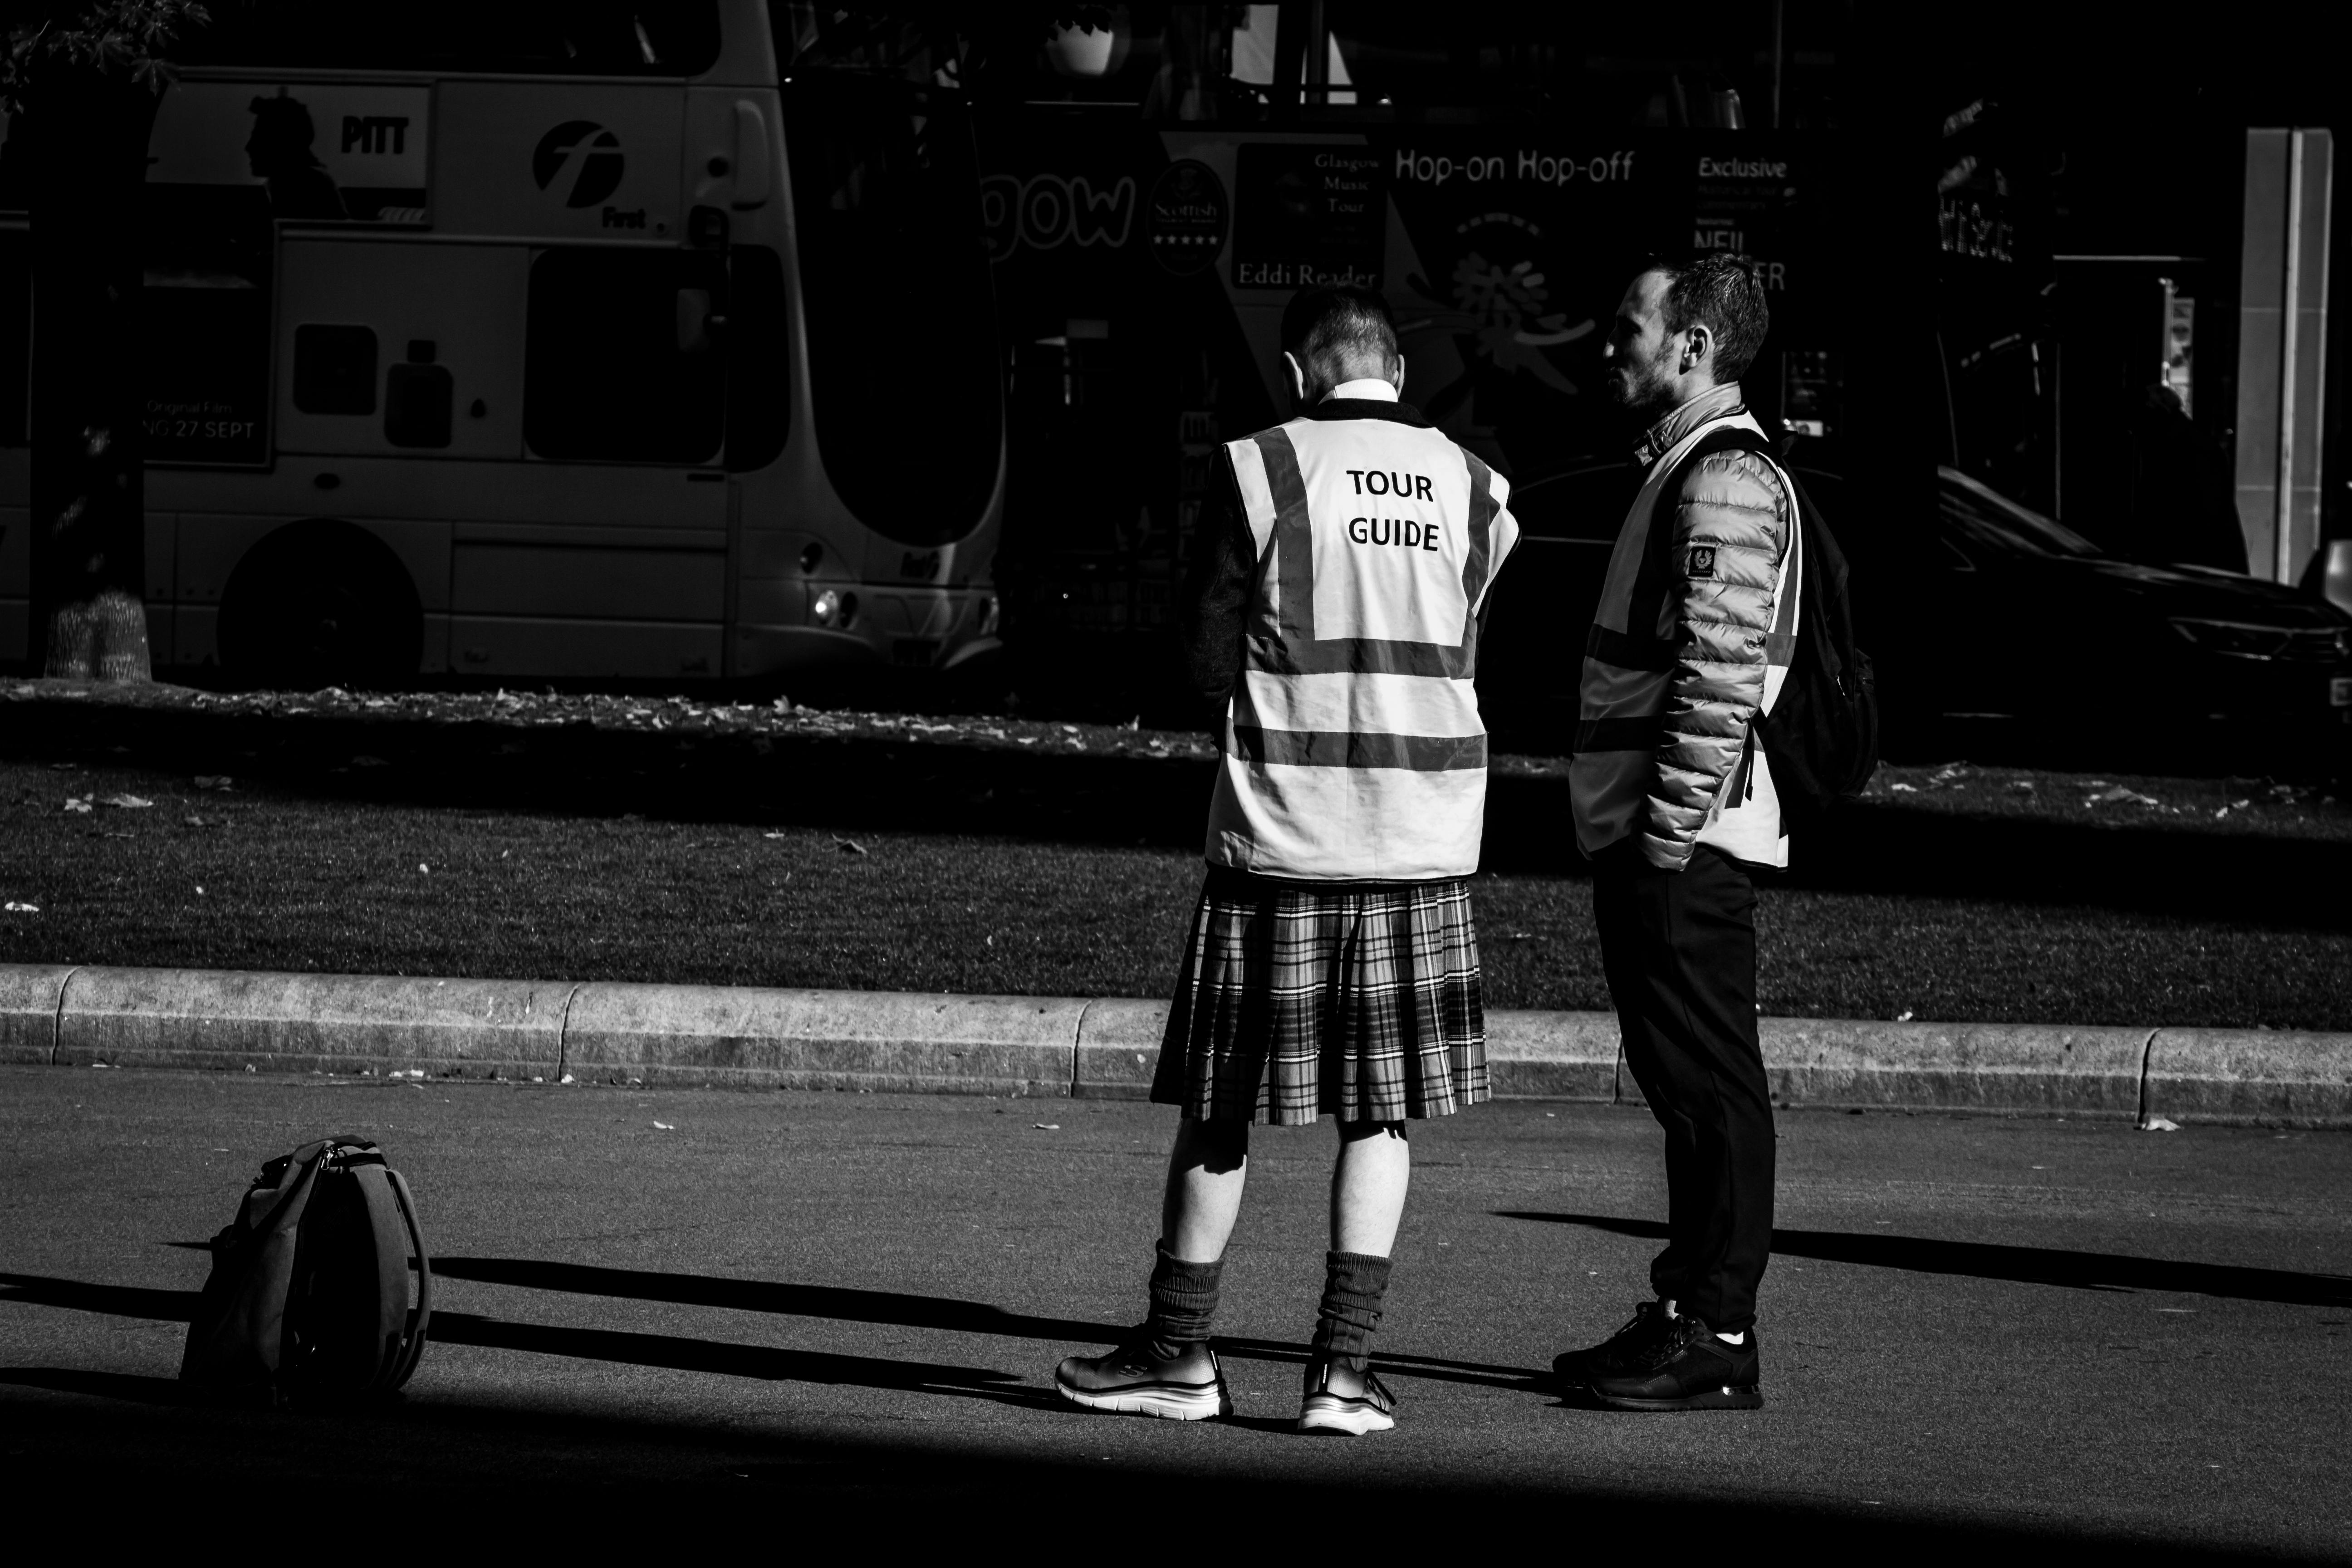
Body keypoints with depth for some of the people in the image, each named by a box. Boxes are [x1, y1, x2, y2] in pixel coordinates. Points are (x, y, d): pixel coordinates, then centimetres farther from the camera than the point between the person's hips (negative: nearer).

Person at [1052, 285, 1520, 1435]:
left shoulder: (1260, 472, -5)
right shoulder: (1470, 488, 4)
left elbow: (1208, 663, -3)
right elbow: (1463, 660, 12)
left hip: (1281, 827, -2)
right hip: (1425, 837, 2)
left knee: (1221, 1106, 8)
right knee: (1382, 1108, 8)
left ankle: (1179, 1354, 14)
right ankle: (1345, 1367, 3)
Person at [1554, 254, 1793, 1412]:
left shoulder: (1726, 480, -14)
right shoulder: (1683, 469, 19)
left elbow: (1720, 672, -22)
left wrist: (1668, 828, -22)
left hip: (1683, 842, -11)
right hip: (1650, 836, 11)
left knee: (1710, 1086, -7)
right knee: (1682, 1083, 13)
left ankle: (1718, 1341, -6)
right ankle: (1685, 1316, 19)